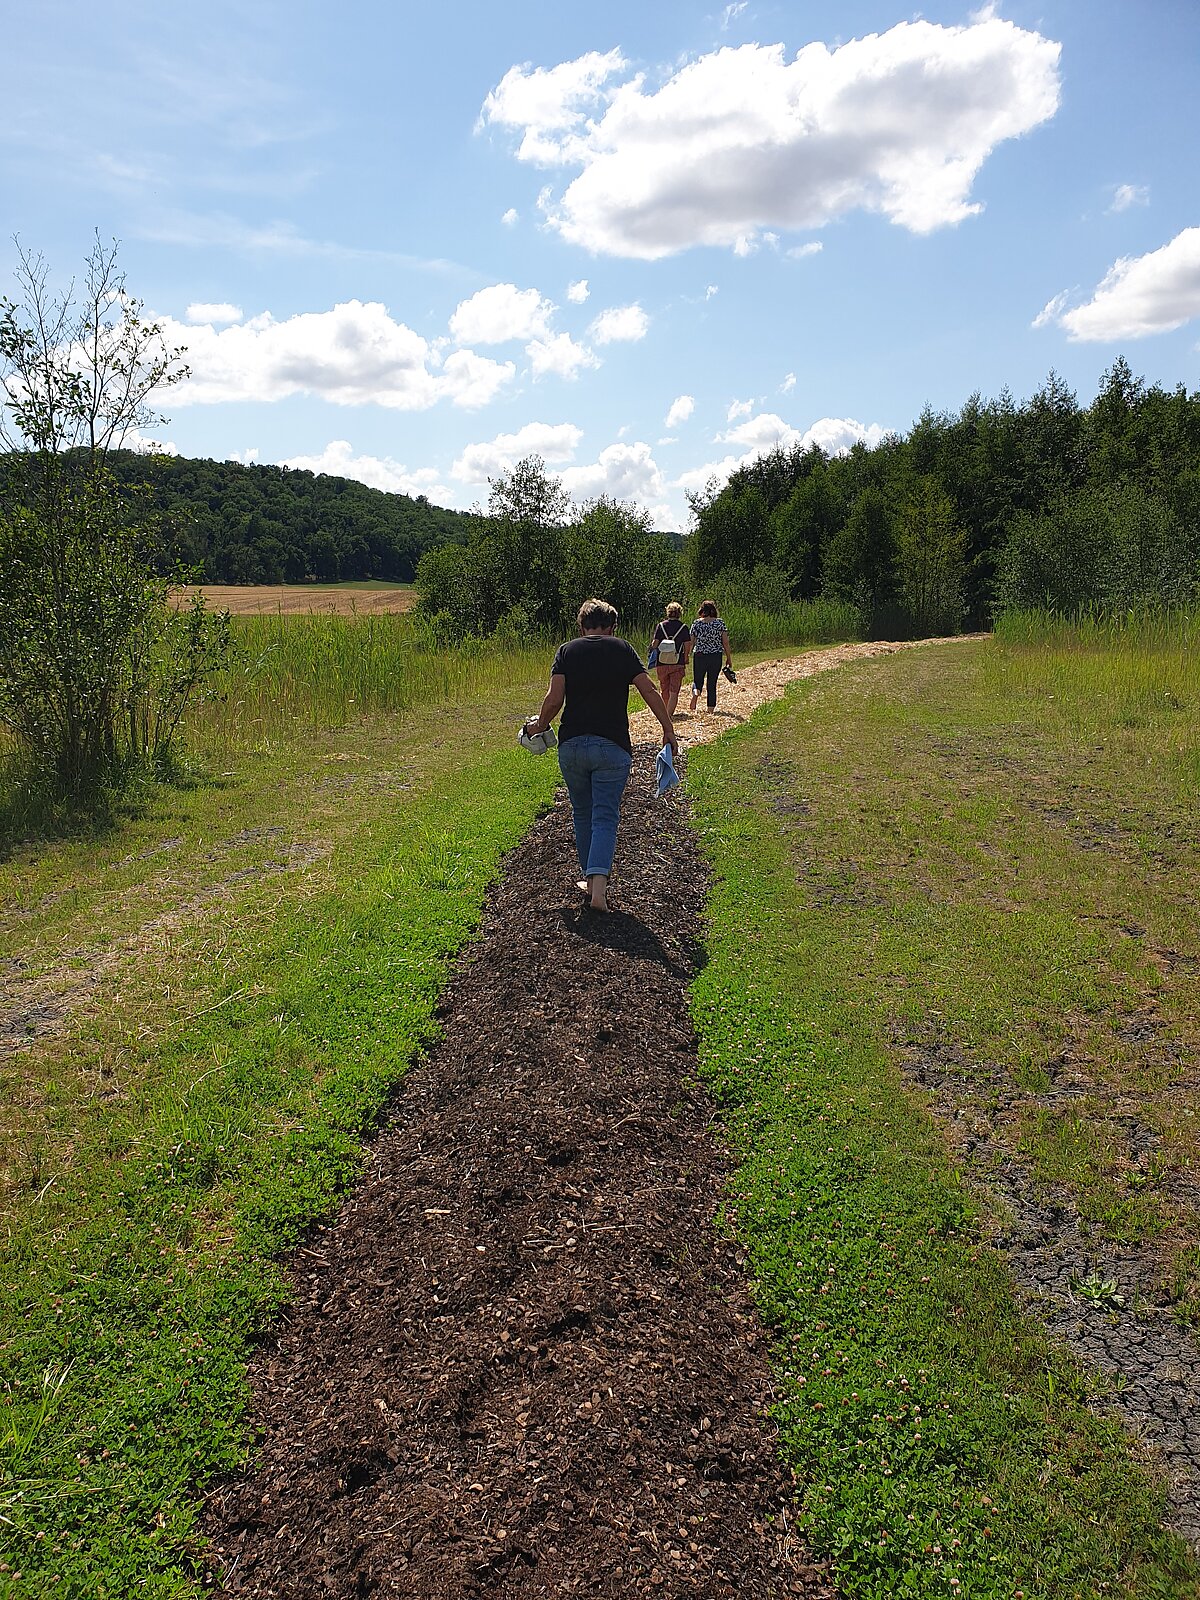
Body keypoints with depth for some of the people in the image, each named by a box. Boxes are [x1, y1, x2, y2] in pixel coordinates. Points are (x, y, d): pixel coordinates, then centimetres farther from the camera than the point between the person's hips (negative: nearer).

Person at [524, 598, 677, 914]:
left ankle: (590, 878, 27)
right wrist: (669, 730, 5)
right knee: (605, 817, -1)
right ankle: (599, 884, -16)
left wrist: (540, 724, 12)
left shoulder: (566, 651, 5)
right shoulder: (622, 649, 4)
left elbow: (554, 698, -5)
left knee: (582, 814, 18)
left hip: (571, 744, 2)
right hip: (612, 746, -2)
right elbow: (649, 692, -2)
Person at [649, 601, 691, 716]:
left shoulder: (661, 626, 0)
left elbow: (655, 644, -5)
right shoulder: (683, 627, -2)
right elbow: (687, 646, -3)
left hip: (661, 663, 2)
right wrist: (685, 660, 10)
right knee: (674, 692, -1)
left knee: (664, 691, 17)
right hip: (678, 663, -2)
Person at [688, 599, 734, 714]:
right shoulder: (719, 622, -2)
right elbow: (725, 642, -2)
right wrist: (729, 658, 6)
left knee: (697, 680, 13)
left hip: (699, 656, 0)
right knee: (712, 683, 9)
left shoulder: (696, 623, -1)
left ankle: (695, 692, -20)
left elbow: (691, 642, -2)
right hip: (716, 656, 0)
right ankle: (711, 708, 7)